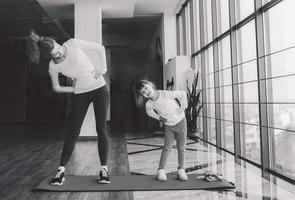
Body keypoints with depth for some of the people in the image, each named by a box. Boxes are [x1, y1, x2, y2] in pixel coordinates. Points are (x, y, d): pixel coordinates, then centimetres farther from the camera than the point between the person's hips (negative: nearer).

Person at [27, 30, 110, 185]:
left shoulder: (73, 44, -12)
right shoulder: (53, 67, -7)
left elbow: (100, 48, -2)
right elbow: (56, 88, 9)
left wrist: (102, 67, -9)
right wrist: (75, 89, 0)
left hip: (99, 88, -1)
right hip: (80, 94, 1)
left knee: (101, 129, -3)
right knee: (73, 132, -2)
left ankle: (104, 169, 6)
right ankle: (61, 170, 10)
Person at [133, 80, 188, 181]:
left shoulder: (166, 94, -29)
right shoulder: (149, 104, -18)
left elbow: (183, 94, -15)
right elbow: (149, 111, 7)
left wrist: (183, 107, -13)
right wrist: (159, 117, -2)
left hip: (180, 121, -1)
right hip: (168, 125, 1)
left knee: (181, 147, 2)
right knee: (167, 147, -6)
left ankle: (181, 170, 14)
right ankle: (161, 170, 5)